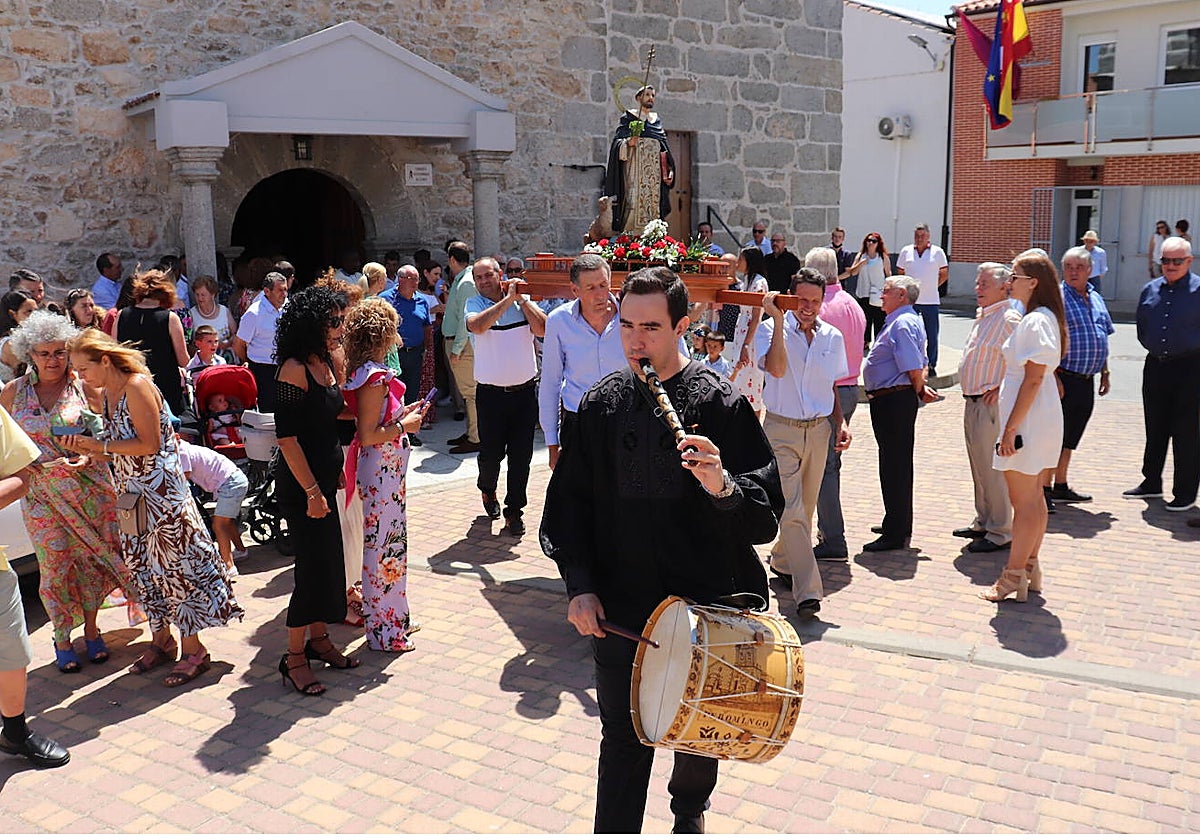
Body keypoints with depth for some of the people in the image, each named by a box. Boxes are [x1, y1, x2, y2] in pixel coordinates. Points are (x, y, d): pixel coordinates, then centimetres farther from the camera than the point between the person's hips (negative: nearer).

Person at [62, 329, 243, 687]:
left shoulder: (137, 386, -15)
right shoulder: (107, 393, 11)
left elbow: (150, 444, -20)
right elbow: (118, 451, 14)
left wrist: (98, 444, -17)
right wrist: (83, 448, -1)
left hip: (160, 489, -9)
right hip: (131, 495, 9)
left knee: (174, 563, -2)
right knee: (141, 564, 14)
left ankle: (193, 650, 7)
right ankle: (161, 639, 29)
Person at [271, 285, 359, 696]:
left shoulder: (325, 362, 8)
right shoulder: (295, 369, -19)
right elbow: (286, 435, -21)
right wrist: (312, 490, -20)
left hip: (324, 479, 9)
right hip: (301, 485, -9)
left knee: (328, 561, 15)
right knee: (313, 565, -3)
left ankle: (319, 639, 30)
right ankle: (294, 658, 11)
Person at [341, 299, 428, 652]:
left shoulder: (362, 372, 8)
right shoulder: (375, 377, -21)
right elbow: (368, 435, -23)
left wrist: (403, 412, 11)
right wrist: (405, 426, -13)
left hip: (383, 468, 10)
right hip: (381, 468, -10)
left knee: (392, 543, 18)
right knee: (384, 546, 0)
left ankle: (395, 617, 31)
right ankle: (385, 631, 12)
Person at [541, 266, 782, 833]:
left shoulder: (719, 403, -10)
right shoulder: (601, 403, 0)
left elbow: (767, 514, -12)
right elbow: (570, 500, 5)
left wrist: (722, 486, -33)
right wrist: (580, 585, -4)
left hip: (705, 605, -1)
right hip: (618, 609, 1)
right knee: (623, 741, 8)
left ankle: (689, 809, 51)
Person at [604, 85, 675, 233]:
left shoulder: (657, 120, 20)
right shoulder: (628, 118, 6)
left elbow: (665, 146, 19)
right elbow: (617, 141, -4)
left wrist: (670, 169, 8)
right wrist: (627, 142, -27)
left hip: (655, 171, 5)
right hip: (635, 169, -5)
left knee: (654, 203, -4)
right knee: (635, 204, -16)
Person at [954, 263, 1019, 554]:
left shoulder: (1009, 319, -15)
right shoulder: (982, 317, 15)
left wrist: (1001, 390, -19)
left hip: (991, 403, -10)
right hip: (973, 402, 10)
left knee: (992, 469, -5)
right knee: (978, 467, 17)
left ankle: (1000, 533, 3)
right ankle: (983, 523, 29)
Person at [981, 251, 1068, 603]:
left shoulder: (1035, 322, -18)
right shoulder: (1040, 318, 13)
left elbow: (1033, 380, -22)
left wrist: (1011, 428, -20)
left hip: (1028, 419, -11)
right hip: (1037, 419, 11)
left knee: (1023, 500, -3)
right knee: (1032, 497, 16)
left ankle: (1014, 577, 6)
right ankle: (1030, 570, 25)